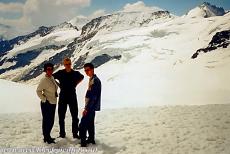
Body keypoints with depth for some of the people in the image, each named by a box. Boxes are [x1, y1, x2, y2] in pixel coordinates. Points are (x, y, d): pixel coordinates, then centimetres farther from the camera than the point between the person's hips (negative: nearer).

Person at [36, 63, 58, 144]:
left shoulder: (52, 78, 7)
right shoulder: (44, 80, -16)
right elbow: (38, 91, -17)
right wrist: (44, 99, -17)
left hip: (53, 103, 8)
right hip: (46, 104, -8)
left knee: (51, 121, 15)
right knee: (46, 120, 2)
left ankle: (48, 136, 29)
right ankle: (46, 138, 15)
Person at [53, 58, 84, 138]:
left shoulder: (75, 73, -1)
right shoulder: (60, 73, -5)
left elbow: (81, 77, 19)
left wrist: (75, 84, 8)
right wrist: (58, 85, 3)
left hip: (72, 96, 1)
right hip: (63, 97, 0)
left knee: (75, 116, 3)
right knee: (61, 116, 7)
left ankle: (75, 133, 13)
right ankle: (62, 133, 19)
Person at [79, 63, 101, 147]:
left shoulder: (95, 80, -18)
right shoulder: (91, 79, 12)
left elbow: (93, 96, -23)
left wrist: (87, 108, -22)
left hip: (91, 107, -10)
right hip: (91, 107, 10)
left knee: (83, 125, -9)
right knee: (90, 123, 18)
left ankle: (83, 142, -5)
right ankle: (91, 139, 28)